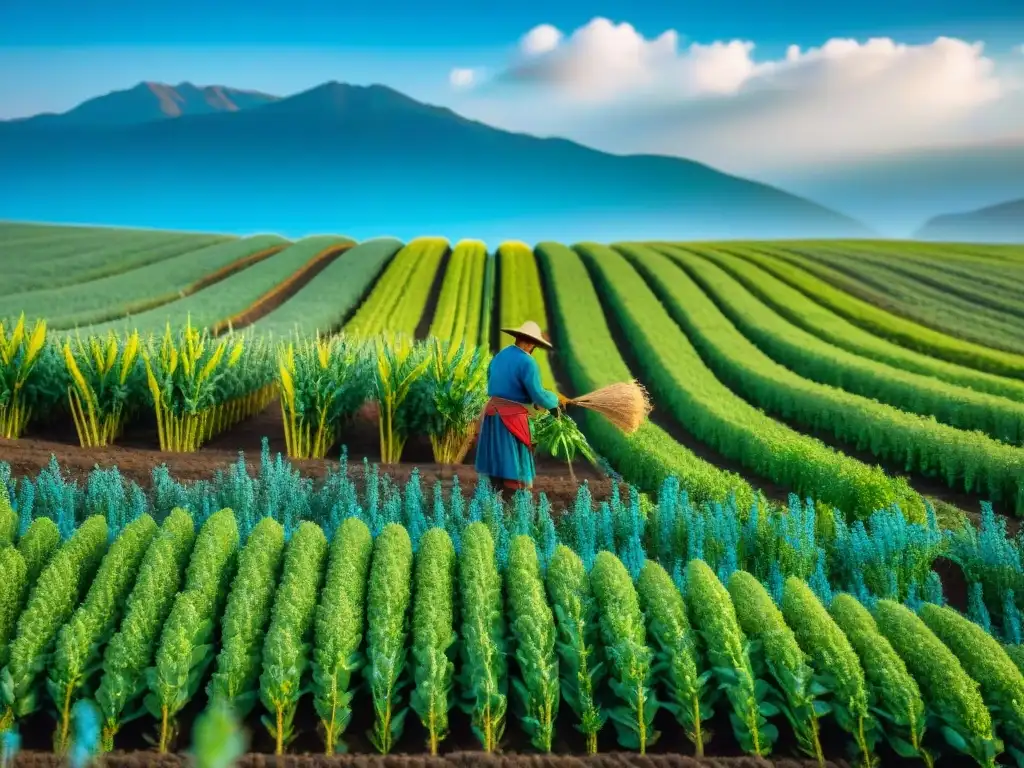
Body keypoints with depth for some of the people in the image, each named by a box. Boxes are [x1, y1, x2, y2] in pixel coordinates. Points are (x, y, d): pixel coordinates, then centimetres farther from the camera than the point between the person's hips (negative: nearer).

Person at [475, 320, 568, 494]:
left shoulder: (499, 356, 11)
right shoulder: (527, 362, -14)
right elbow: (538, 395, -17)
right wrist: (556, 400, 3)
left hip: (492, 413, 8)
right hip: (511, 419, -8)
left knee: (496, 463, 14)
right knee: (512, 467, -2)